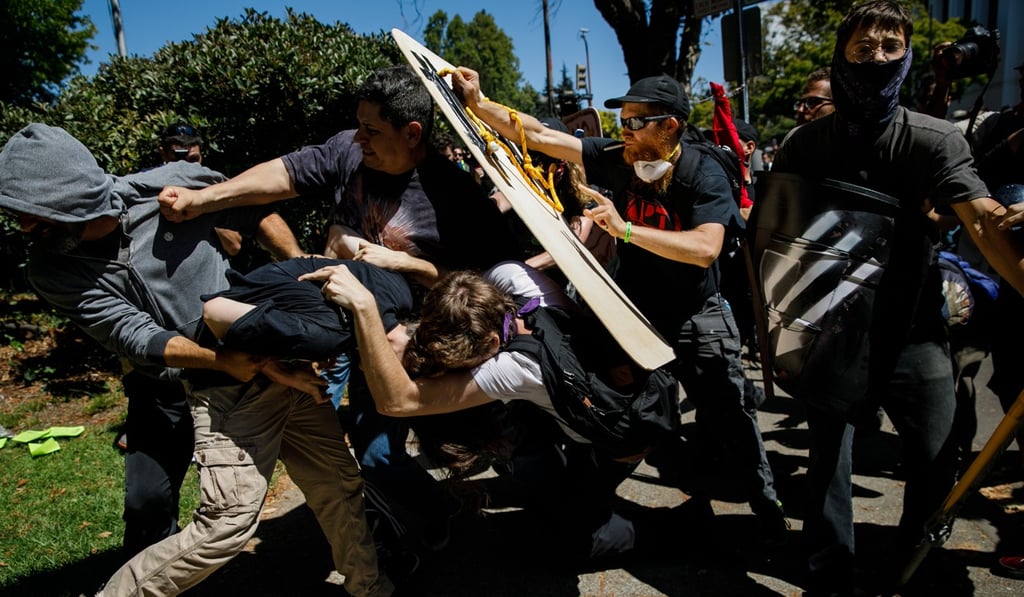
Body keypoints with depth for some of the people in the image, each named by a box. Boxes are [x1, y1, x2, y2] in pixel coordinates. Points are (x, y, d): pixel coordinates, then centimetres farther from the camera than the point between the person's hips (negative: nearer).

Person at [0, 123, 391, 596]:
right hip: (224, 390, -2)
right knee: (227, 523, -12)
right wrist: (223, 361, -25)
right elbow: (139, 339, -13)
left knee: (339, 486, 10)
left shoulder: (174, 185, -10)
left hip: (285, 358, 3)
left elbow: (255, 212, 5)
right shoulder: (54, 271, -9)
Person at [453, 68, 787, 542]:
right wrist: (478, 102, -13)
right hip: (635, 311, 4)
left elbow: (705, 249, -36)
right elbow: (540, 136, -8)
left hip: (696, 318, -4)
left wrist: (626, 229, -41)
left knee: (730, 416, 1)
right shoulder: (617, 159, -9)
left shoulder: (705, 176, -20)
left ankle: (766, 506, 25)